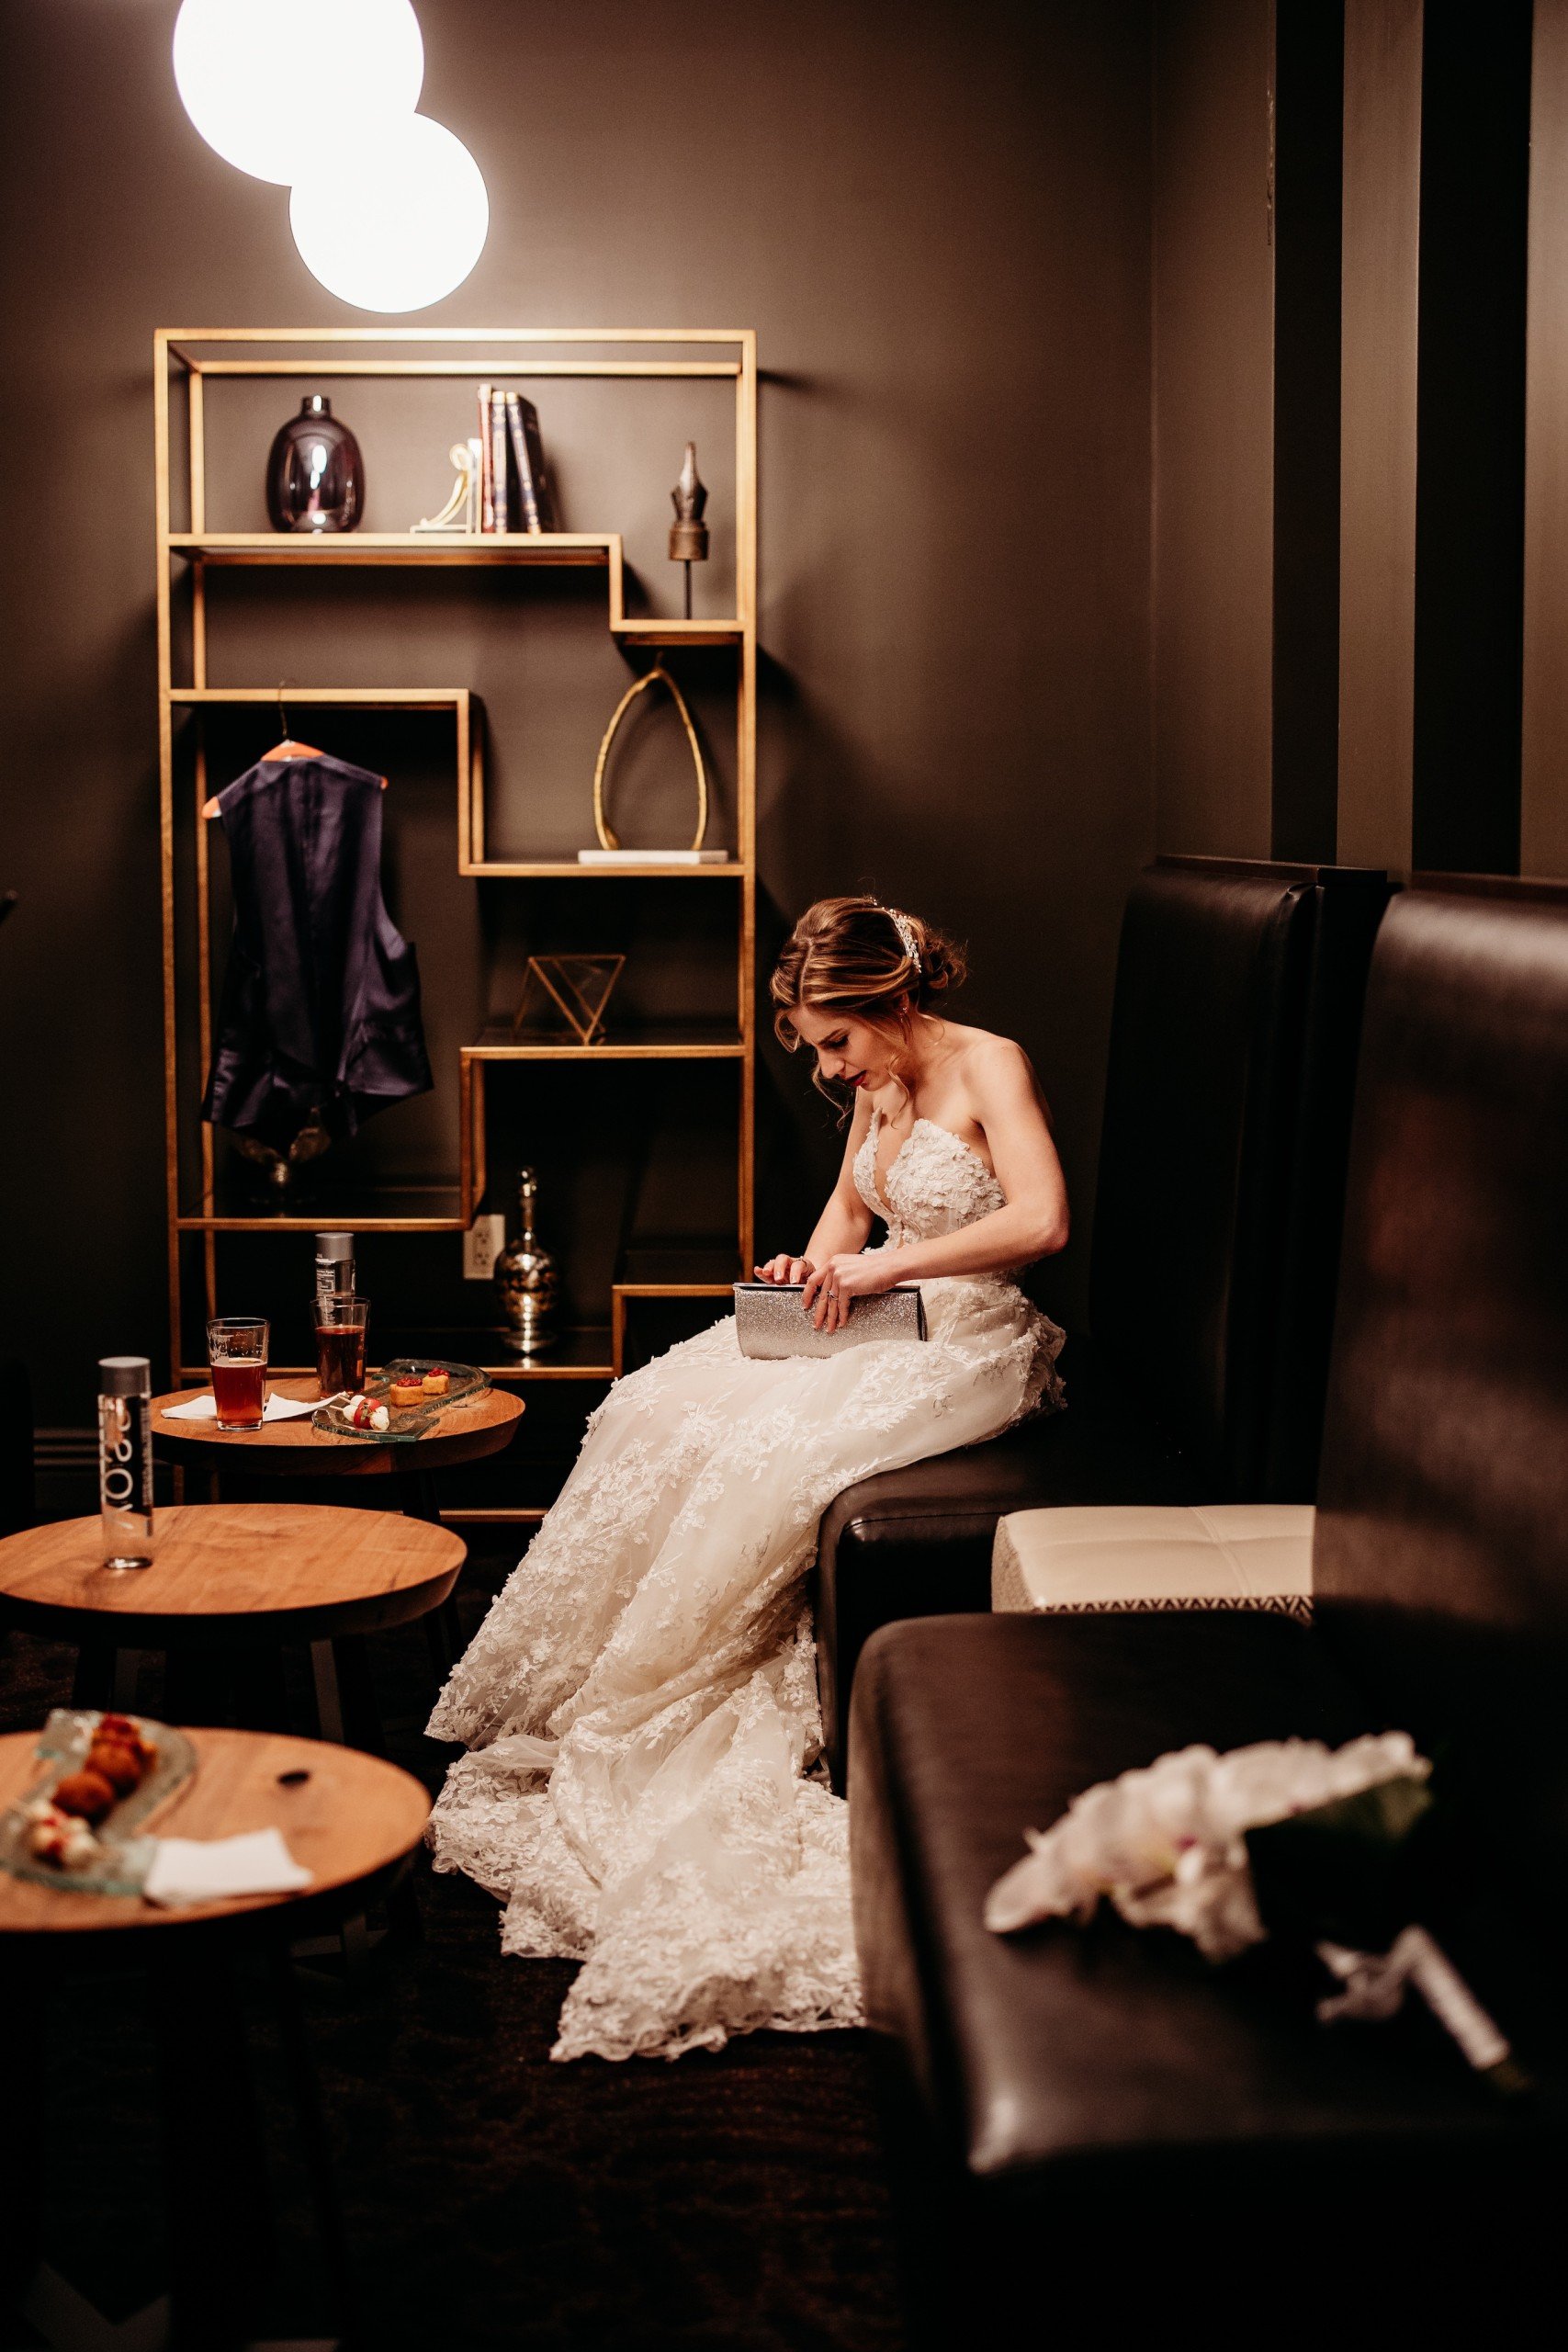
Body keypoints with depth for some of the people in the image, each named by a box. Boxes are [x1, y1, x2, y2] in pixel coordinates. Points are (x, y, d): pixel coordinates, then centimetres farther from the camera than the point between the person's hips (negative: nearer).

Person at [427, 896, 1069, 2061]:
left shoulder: (990, 1067, -12)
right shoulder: (878, 1083, 11)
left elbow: (1043, 1221, -26)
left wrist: (882, 1266, -25)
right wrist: (813, 1269, 3)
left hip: (972, 1343, -8)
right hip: (875, 1326, 8)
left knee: (762, 1460, -26)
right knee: (661, 1416, -9)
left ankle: (641, 1733, -9)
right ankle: (581, 1698, -3)